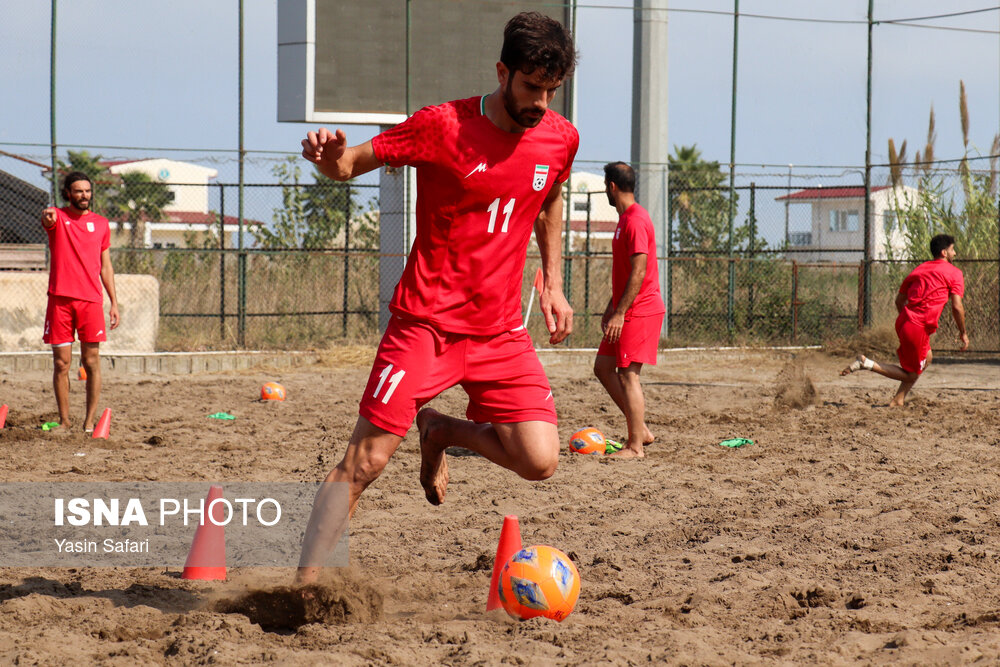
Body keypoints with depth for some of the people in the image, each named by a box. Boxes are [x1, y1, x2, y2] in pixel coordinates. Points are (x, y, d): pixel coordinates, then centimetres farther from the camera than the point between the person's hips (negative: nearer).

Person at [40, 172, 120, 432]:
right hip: (60, 299, -1)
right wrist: (47, 216, -48)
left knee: (91, 362, -1)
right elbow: (47, 221, -22)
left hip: (91, 300, 2)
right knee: (61, 363, 1)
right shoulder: (58, 217, 4)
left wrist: (114, 302, 10)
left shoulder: (101, 223, 13)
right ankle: (64, 421, 9)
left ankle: (89, 421, 4)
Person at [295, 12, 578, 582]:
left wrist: (553, 284, 17)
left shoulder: (561, 138, 3)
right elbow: (352, 163, -8)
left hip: (501, 330, 4)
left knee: (540, 461, -10)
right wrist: (330, 156, -32)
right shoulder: (443, 126, -11)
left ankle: (443, 431, 19)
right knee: (367, 461, -11)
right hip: (427, 321, -4)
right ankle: (305, 584, 1)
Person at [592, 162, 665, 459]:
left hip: (640, 311, -10)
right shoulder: (625, 218, 17)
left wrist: (619, 313, -22)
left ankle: (635, 446, -6)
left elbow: (638, 273, -21)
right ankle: (640, 430, 14)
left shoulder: (635, 220, -16)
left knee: (627, 375, -9)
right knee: (603, 367, 11)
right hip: (626, 310, 10)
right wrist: (611, 308, 24)